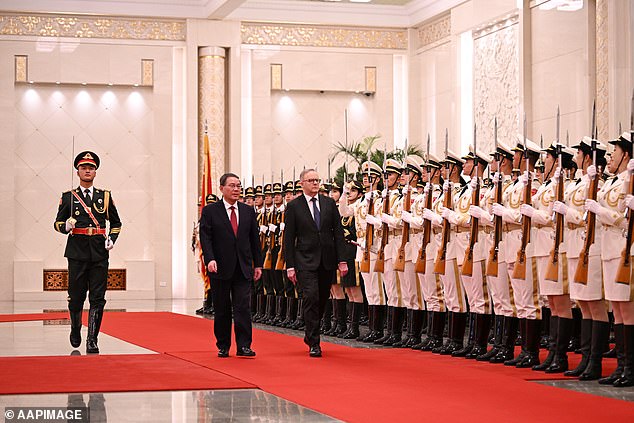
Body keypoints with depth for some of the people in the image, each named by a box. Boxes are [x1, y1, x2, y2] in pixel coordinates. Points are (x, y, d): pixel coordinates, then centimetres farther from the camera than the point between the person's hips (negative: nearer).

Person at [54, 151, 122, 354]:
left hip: (99, 253, 1)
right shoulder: (68, 197, 7)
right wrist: (66, 226, -15)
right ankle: (75, 329, 32)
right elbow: (58, 223, 7)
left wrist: (111, 239, 3)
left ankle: (92, 341, -4)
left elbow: (116, 223, 20)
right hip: (77, 252, -1)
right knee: (76, 297, 5)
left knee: (97, 299, -5)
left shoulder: (105, 196, 11)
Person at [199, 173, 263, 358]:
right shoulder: (210, 211, 0)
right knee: (222, 309, 6)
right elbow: (205, 238, -6)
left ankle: (244, 346, -4)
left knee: (243, 307, -5)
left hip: (243, 268, 2)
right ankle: (223, 346, 15)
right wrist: (210, 259, -20)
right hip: (220, 268, -2)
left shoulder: (248, 211, 10)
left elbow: (255, 238, 12)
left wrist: (258, 264, 8)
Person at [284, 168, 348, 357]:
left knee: (322, 300, 10)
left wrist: (341, 260, 1)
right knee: (311, 298, -13)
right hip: (306, 260, -3)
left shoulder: (329, 203, 8)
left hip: (327, 260, 4)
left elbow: (338, 232, 8)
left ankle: (310, 334, 32)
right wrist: (290, 266, -7)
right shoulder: (293, 206, 0)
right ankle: (314, 343, -7)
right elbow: (289, 238, -1)